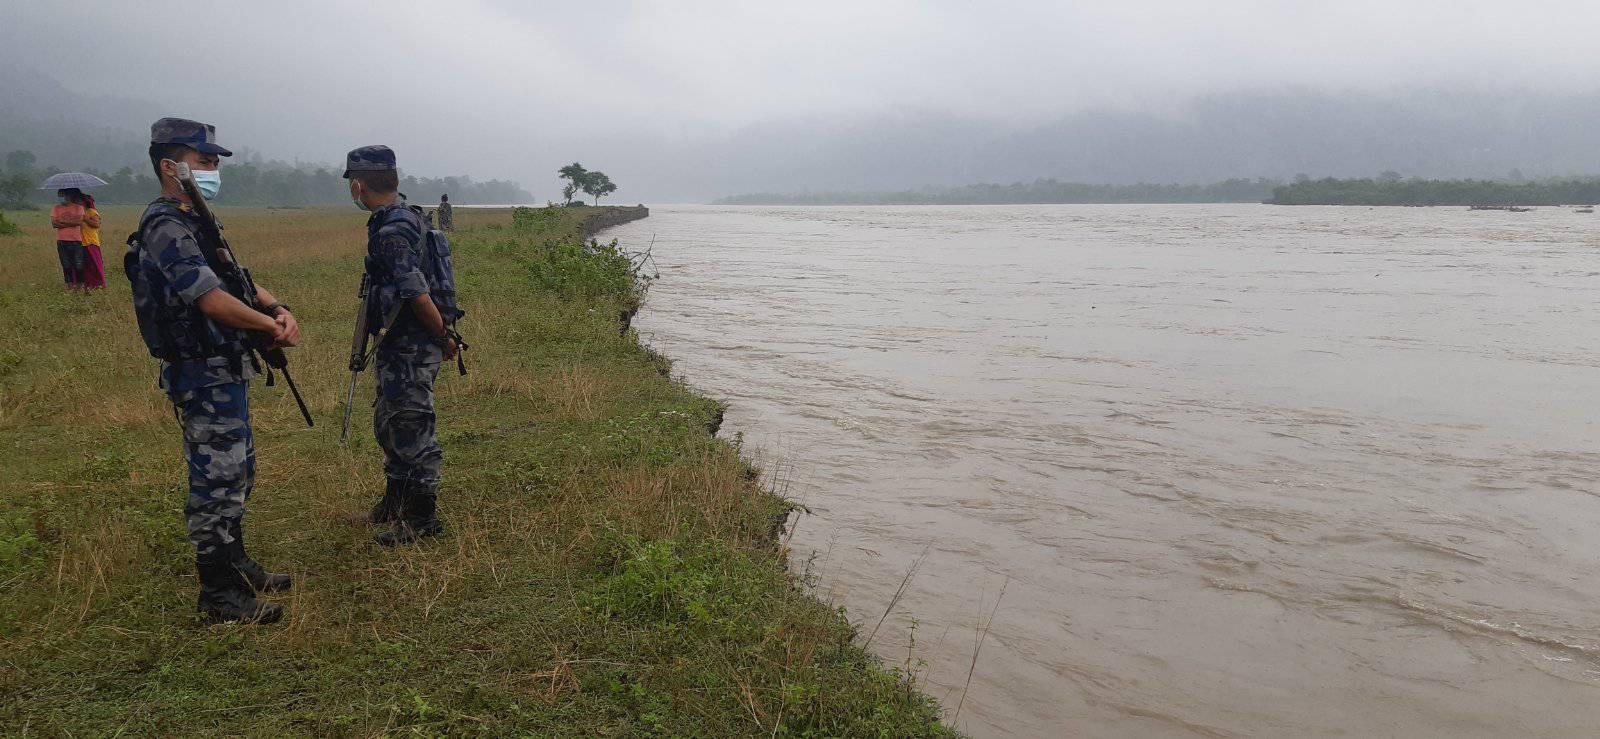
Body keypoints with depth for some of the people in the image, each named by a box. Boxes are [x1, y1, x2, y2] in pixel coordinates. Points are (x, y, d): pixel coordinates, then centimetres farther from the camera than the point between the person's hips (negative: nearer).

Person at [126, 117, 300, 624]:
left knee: (237, 475, 19)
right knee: (216, 483, -4)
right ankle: (218, 597, 5)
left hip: (225, 374, 11)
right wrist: (273, 329, -15)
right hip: (205, 377, -11)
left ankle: (235, 567, 32)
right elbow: (213, 300, -26)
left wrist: (277, 308, -6)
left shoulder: (191, 223, 15)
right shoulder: (166, 228, -17)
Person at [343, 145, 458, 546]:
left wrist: (444, 338, -15)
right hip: (398, 347, 11)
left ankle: (423, 518, 9)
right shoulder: (403, 216, 11)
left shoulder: (391, 232, -22)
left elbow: (418, 294, -26)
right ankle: (395, 503, 35)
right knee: (389, 423, 21)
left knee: (410, 430, -2)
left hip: (410, 349, -11)